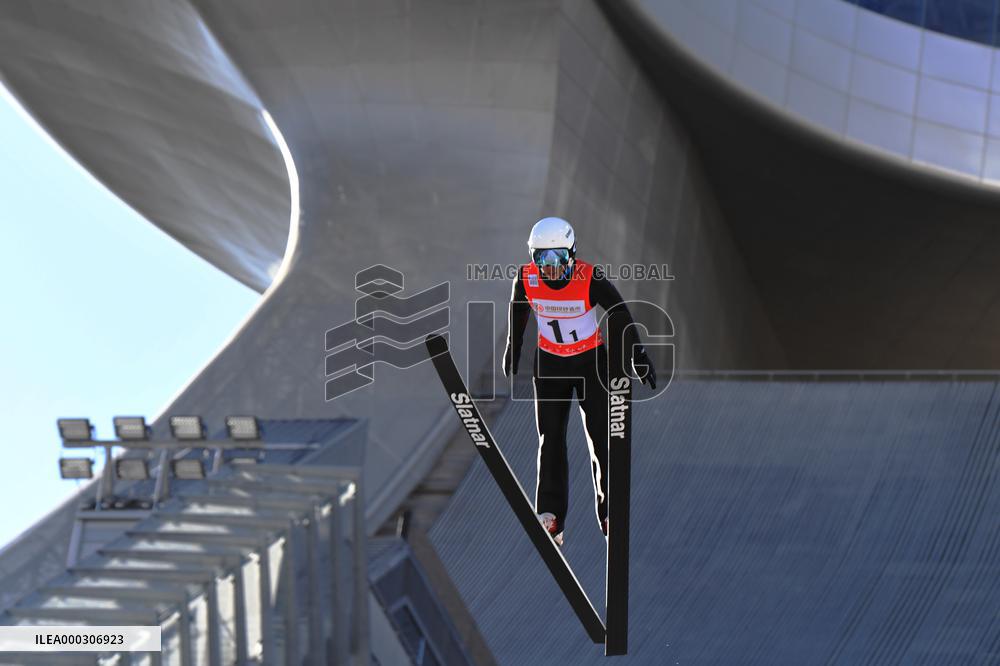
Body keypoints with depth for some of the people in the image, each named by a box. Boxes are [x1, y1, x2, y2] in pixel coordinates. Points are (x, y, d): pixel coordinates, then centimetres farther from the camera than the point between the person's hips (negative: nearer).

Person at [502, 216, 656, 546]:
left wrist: (638, 356, -3)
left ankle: (610, 514, 8)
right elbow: (518, 312, 5)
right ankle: (550, 517, -3)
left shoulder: (591, 280, -25)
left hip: (591, 361, -2)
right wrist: (512, 349, 17)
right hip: (549, 363, 2)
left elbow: (621, 314, -10)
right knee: (550, 439, -3)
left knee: (601, 438, -2)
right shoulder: (527, 279, -17)